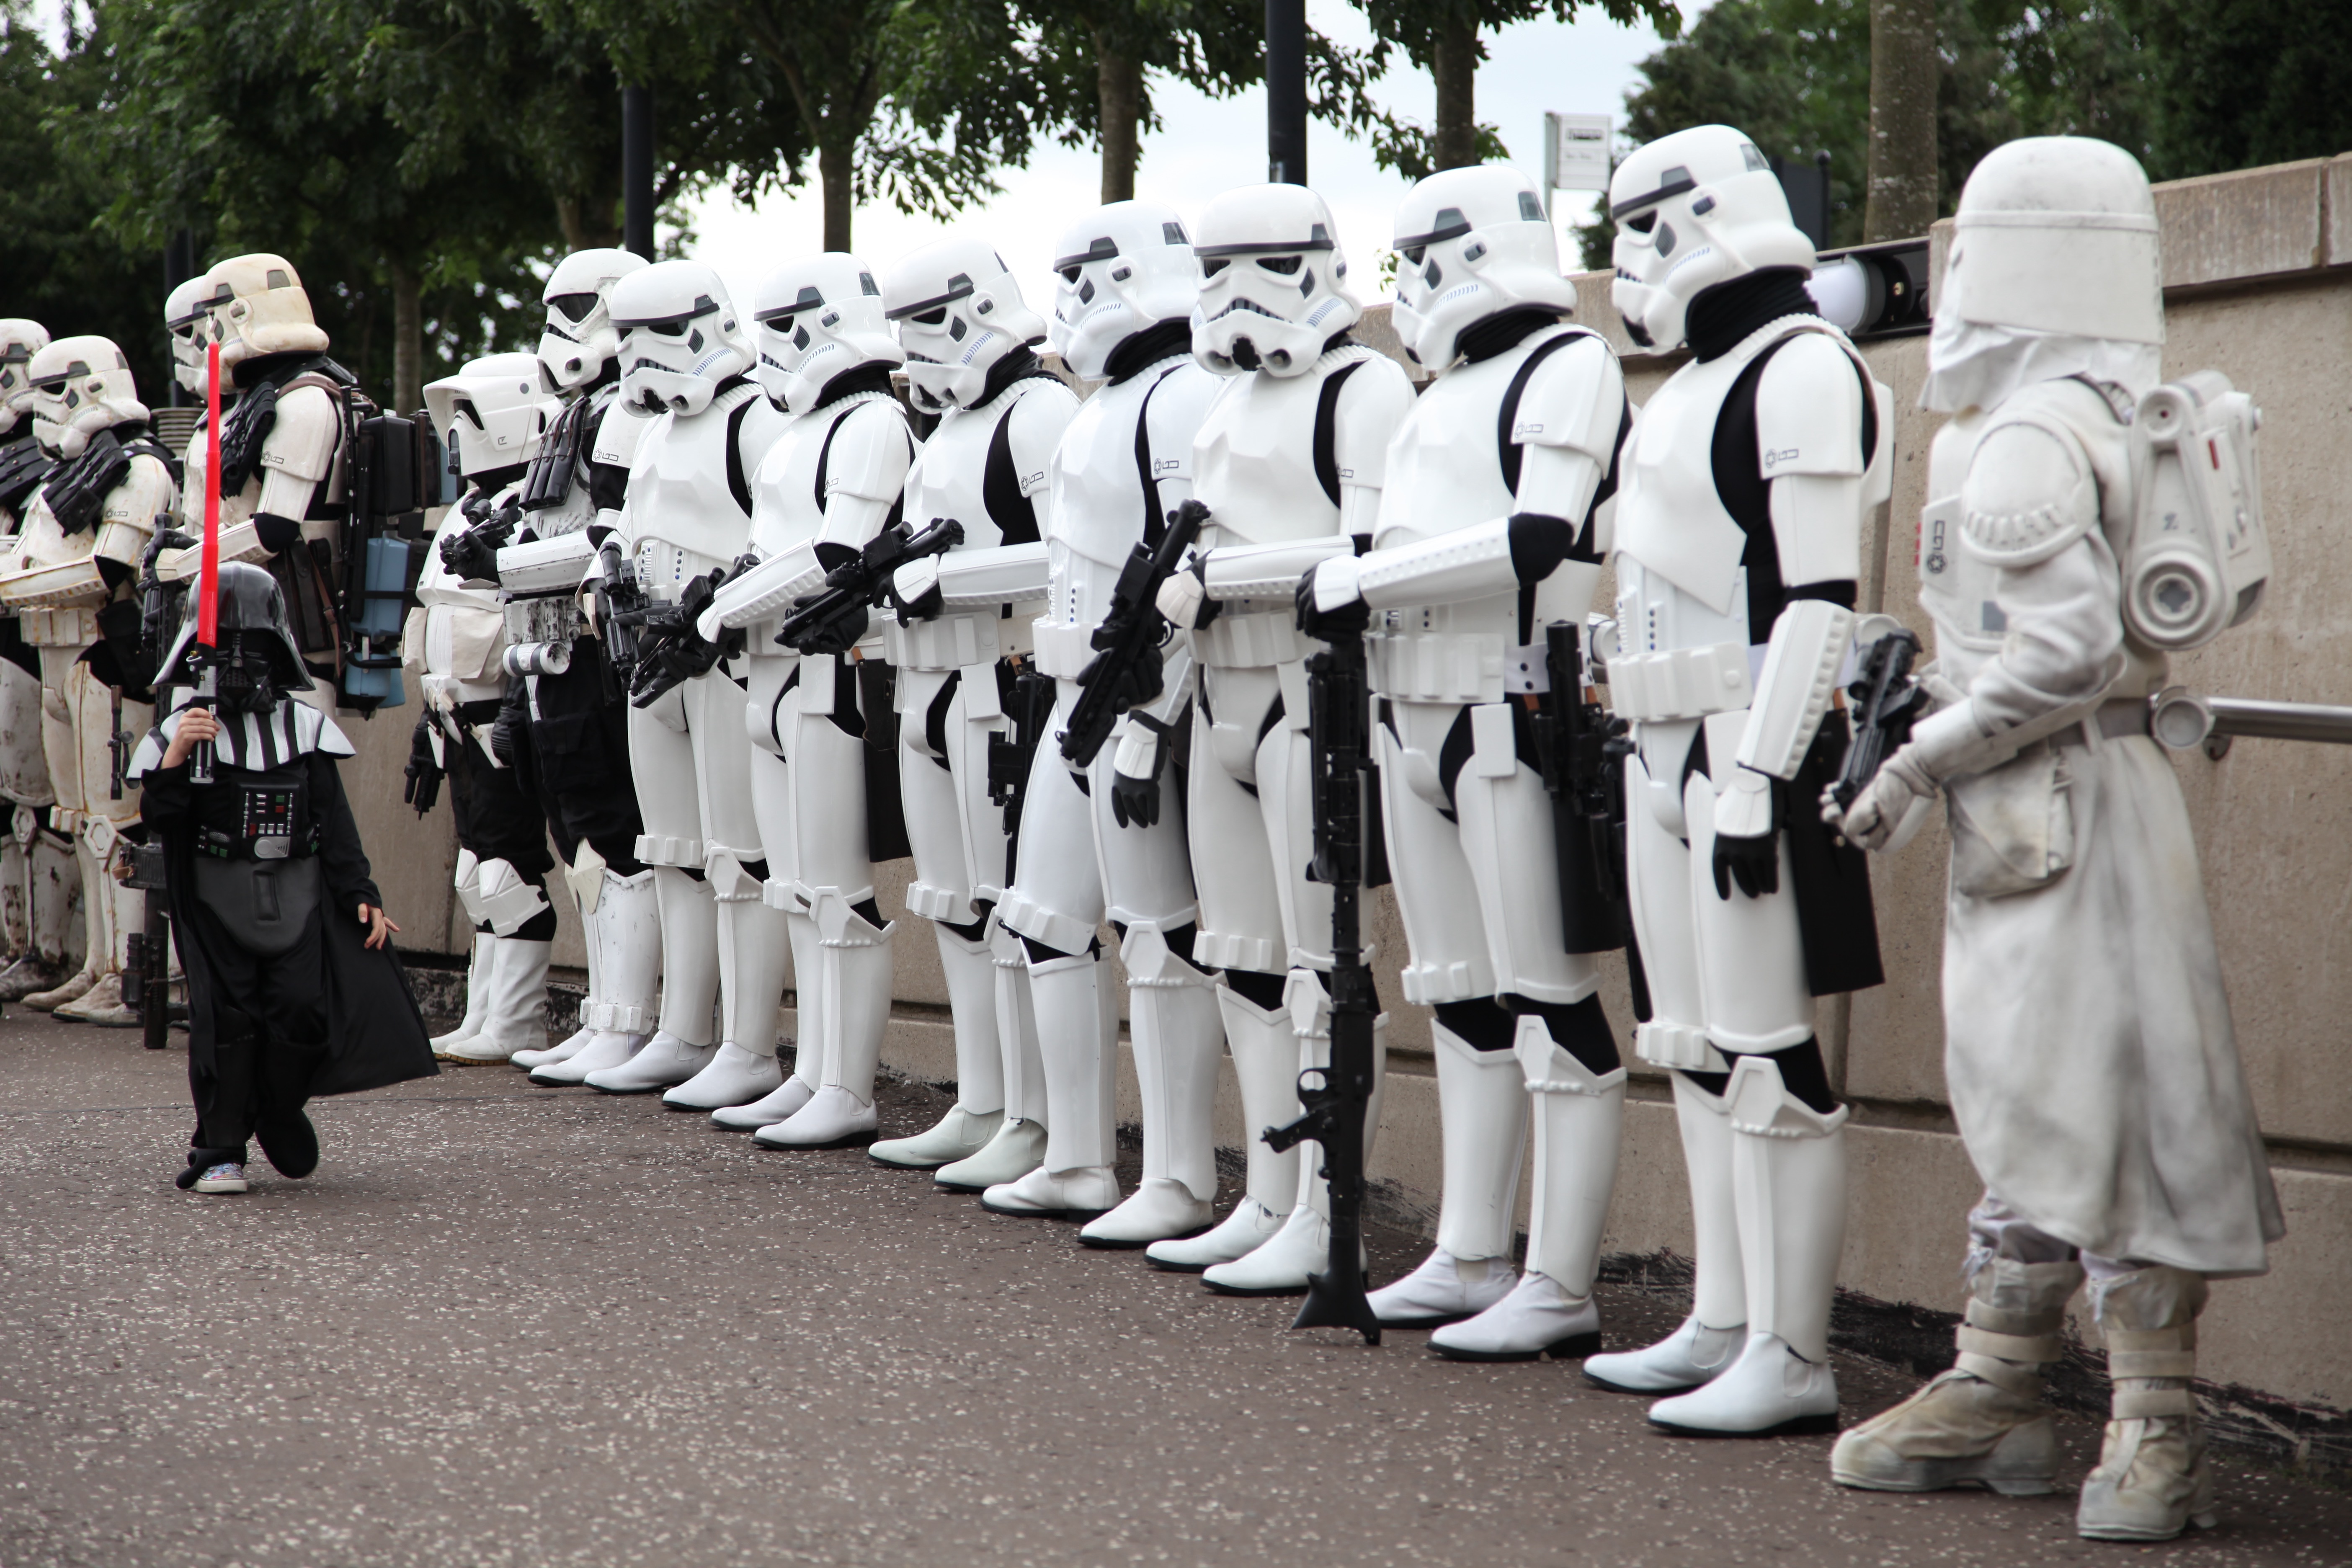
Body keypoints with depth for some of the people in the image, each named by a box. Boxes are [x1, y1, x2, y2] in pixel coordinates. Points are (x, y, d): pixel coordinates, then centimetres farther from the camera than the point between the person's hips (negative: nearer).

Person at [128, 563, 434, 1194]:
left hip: (298, 898, 2)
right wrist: (177, 756, -23)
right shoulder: (182, 728, 3)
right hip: (217, 899, -2)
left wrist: (361, 895, 3)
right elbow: (157, 815, -8)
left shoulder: (306, 729, 9)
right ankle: (218, 1150, 1)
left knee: (303, 1012, -6)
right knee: (227, 1019, -8)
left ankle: (279, 1115, 20)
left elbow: (336, 822, 10)